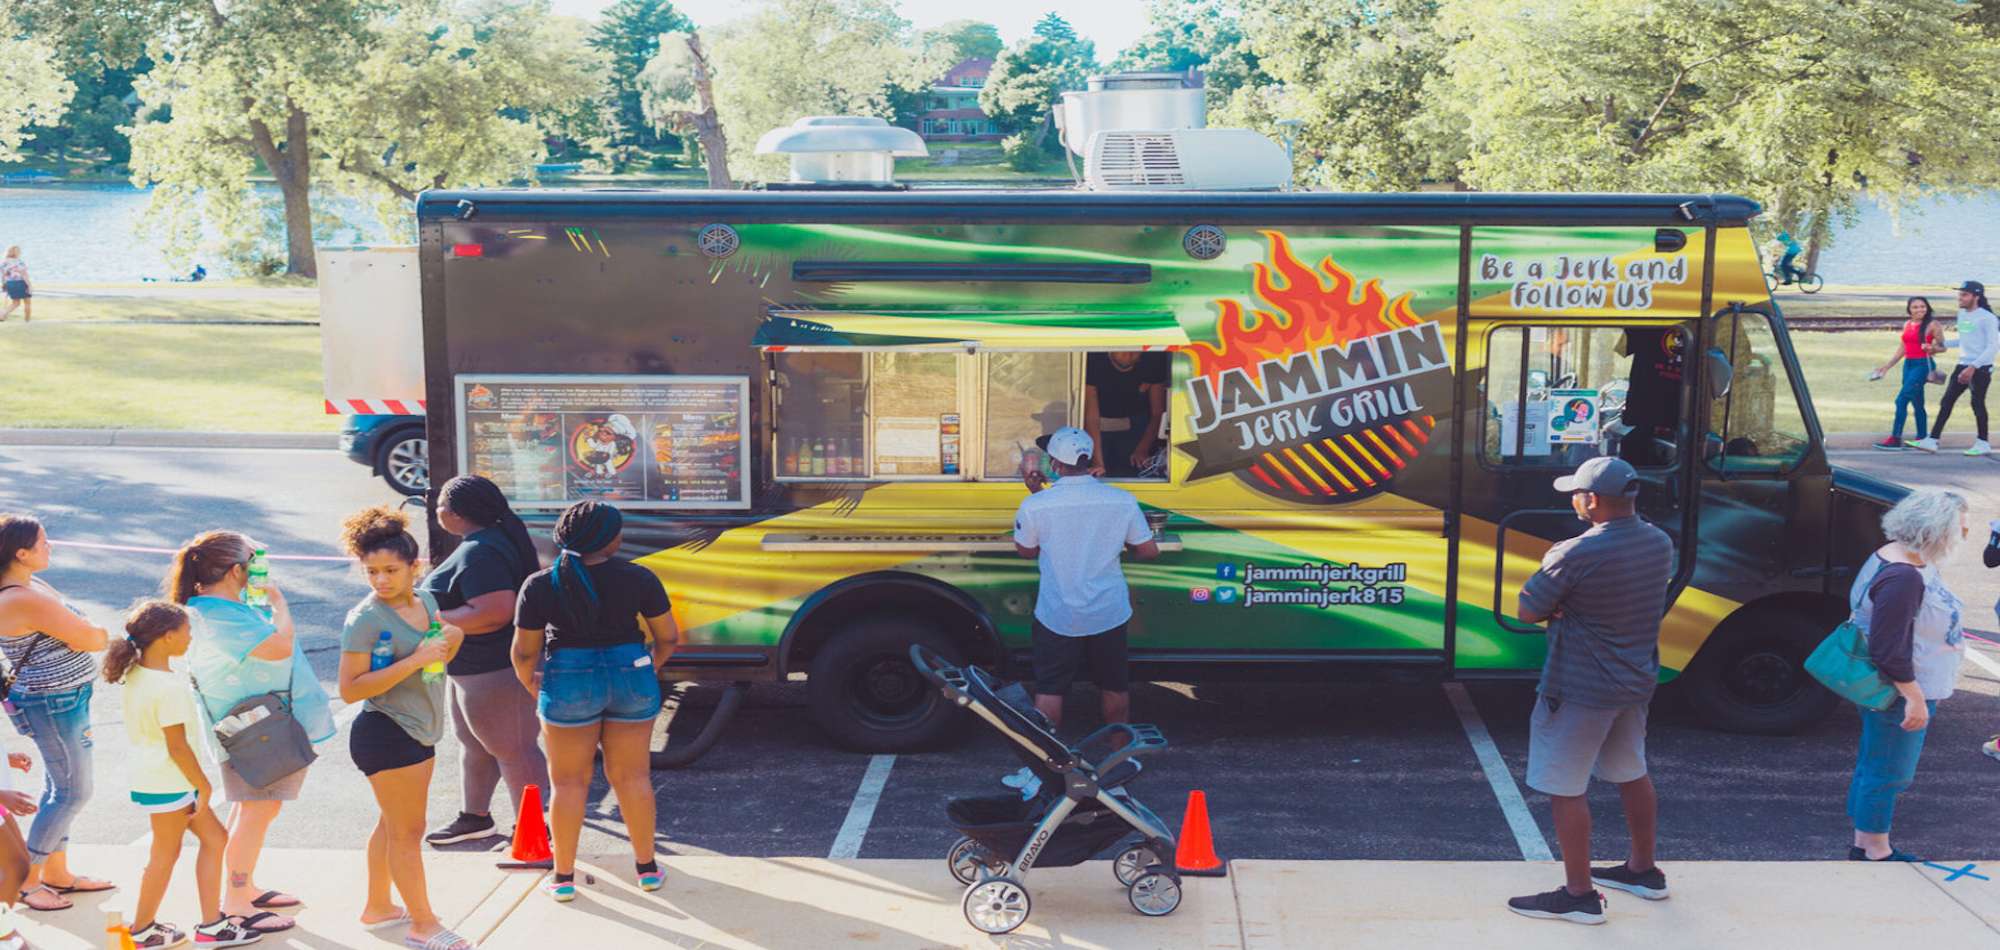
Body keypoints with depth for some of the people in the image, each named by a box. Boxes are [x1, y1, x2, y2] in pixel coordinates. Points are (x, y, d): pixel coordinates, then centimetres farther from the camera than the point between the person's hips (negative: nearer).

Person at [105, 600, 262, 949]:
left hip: (151, 775, 9)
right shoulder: (169, 687, -25)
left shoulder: (136, 673, 3)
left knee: (213, 837, 13)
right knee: (166, 854, 7)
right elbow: (177, 746, -23)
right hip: (169, 783, -9)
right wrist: (204, 786, -13)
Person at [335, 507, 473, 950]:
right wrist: (412, 662, -28)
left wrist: (451, 641, -5)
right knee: (407, 831, 0)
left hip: (420, 731, 8)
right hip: (385, 734, -8)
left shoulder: (425, 600, 3)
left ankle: (377, 906, 34)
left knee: (394, 824, 20)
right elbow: (350, 689, -23)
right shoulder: (365, 619, -18)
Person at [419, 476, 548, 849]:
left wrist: (435, 619, -25)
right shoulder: (494, 538, 8)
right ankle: (474, 818, 39)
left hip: (493, 671, -12)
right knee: (473, 743, 24)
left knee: (510, 749, -1)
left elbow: (496, 612, -34)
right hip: (472, 666, 12)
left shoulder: (480, 553, -26)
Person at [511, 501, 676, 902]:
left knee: (569, 782, 12)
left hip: (569, 684, -1)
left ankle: (564, 877, 17)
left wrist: (532, 685, 14)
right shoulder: (639, 579, -7)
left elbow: (524, 652, -5)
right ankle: (647, 867, 23)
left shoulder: (540, 585, -8)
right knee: (632, 777, 13)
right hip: (631, 679, 1)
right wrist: (648, 671, 19)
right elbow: (668, 637, 1)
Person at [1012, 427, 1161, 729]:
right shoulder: (1122, 501, -11)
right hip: (1109, 614, 2)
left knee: (1050, 690, 10)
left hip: (1058, 618, -2)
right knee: (1115, 687, 20)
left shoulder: (1035, 505, -16)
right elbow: (1148, 551, -3)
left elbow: (1026, 551, 2)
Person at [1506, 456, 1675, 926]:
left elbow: (1528, 611, -17)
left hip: (1580, 689, -8)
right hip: (1637, 681, 8)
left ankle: (1579, 895, 9)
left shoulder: (1576, 555, -26)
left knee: (1566, 789, 3)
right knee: (1631, 773, 24)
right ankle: (1643, 870, 38)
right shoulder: (1660, 544, 0)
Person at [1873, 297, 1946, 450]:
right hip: (1908, 364, 7)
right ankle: (1922, 438, 19)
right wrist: (1887, 366, 19)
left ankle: (1895, 439, -14)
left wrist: (1932, 348, -25)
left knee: (1901, 399, -15)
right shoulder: (1907, 324, 13)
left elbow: (1943, 347, -3)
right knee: (1917, 403, 12)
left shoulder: (1932, 325, -6)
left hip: (1923, 364, -7)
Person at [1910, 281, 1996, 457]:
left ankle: (1983, 443, 11)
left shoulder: (1987, 318, -12)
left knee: (1977, 403, -2)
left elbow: (1993, 346, -16)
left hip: (1981, 368, -8)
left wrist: (1973, 367, -22)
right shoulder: (1962, 314, 12)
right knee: (1946, 401, 3)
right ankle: (1932, 441, 3)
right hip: (1963, 366, 8)